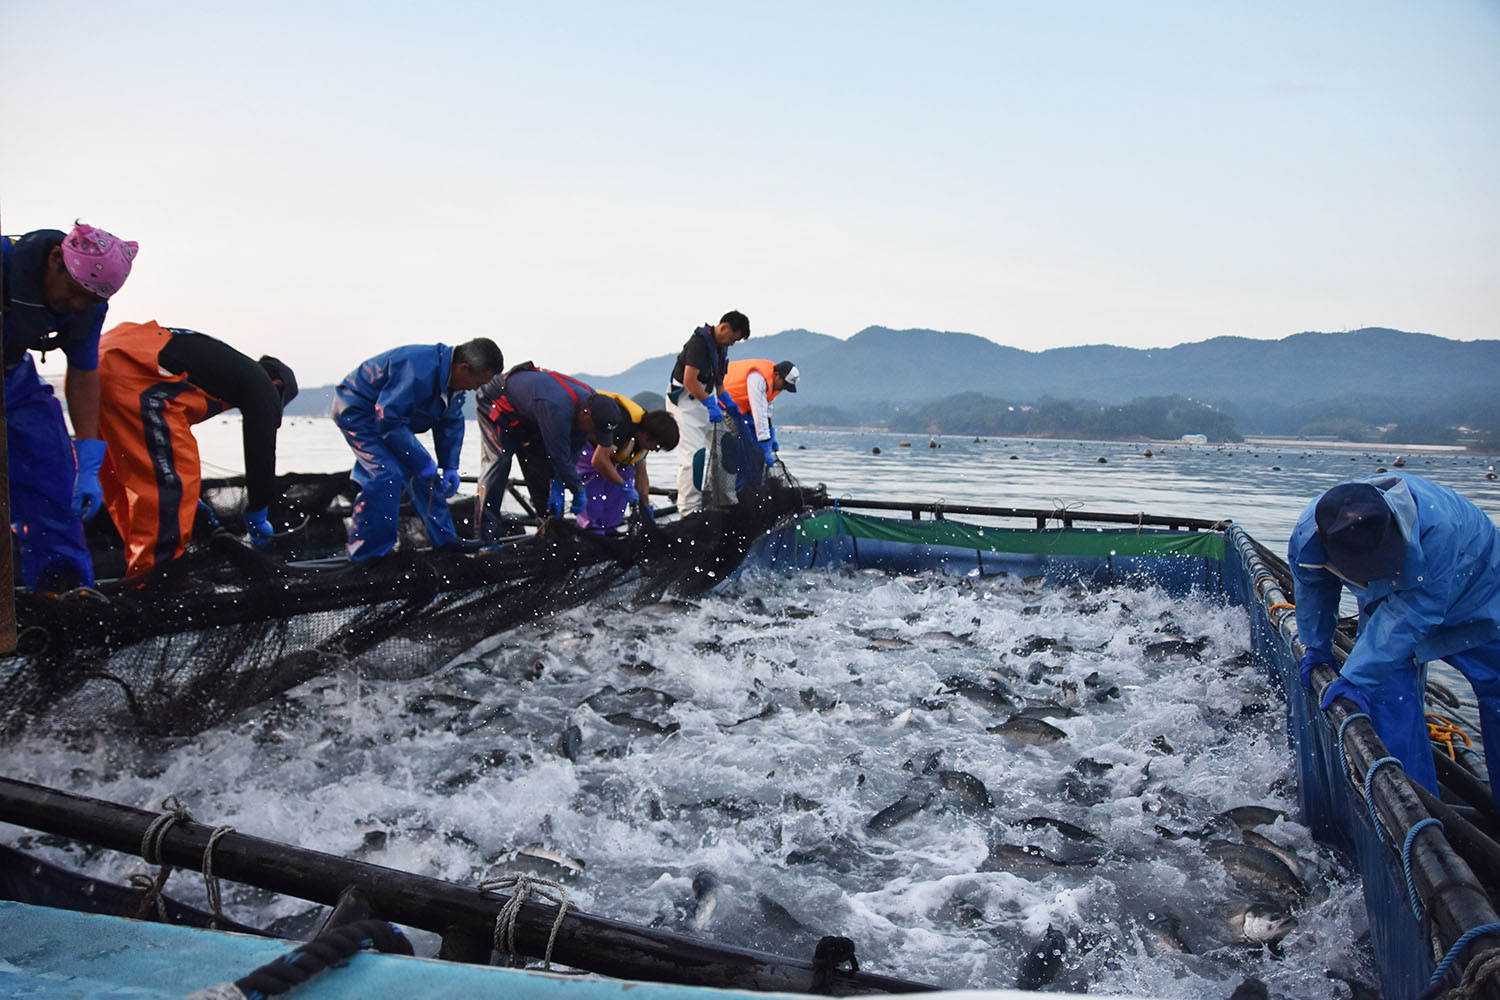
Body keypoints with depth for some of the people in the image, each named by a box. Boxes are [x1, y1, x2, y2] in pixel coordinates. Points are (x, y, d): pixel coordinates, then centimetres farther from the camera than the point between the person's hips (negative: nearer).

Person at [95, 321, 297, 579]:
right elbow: (261, 451, 7)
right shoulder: (262, 385, 11)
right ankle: (151, 574, -1)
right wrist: (257, 515, 20)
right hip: (131, 373, -10)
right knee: (171, 476, -3)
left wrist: (186, 499, 45)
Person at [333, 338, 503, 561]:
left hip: (392, 414, 9)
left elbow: (451, 423, 6)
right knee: (386, 474, -21)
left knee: (424, 474, 6)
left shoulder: (453, 377, -6)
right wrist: (422, 462, -27)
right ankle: (367, 553, -12)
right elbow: (388, 421, -33)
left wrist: (450, 467, -2)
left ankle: (444, 538, 17)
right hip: (356, 411, -9)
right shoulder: (420, 371, -36)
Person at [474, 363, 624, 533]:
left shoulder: (591, 399, -18)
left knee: (541, 463, 1)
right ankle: (484, 528, -18)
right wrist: (578, 491, -25)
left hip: (527, 417, 8)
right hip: (495, 404, -8)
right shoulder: (555, 410, -45)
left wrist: (557, 488, -16)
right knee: (499, 459, -21)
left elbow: (572, 452, -12)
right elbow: (559, 456, -37)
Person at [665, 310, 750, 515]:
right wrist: (711, 405, -22)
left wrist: (726, 401, 8)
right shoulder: (699, 342, -20)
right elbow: (689, 381, -26)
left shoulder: (721, 345, 9)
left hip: (705, 397, 10)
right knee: (692, 454, -14)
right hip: (685, 400, -9)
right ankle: (689, 508, -10)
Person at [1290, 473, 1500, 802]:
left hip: (1472, 590, -2)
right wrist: (1316, 647, 4)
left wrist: (1358, 678, -42)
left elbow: (1412, 611, -41)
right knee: (1389, 690, -14)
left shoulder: (1437, 525, -44)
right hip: (1387, 602, 3)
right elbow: (1314, 592, -8)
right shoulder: (1308, 536, -31)